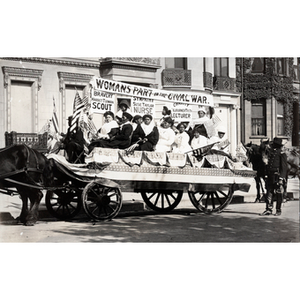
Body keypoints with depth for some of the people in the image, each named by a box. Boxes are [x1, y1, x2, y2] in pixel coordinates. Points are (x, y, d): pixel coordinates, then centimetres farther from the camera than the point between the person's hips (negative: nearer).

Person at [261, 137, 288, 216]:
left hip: (278, 177, -7)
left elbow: (284, 167, -12)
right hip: (270, 176, 7)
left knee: (278, 194, 2)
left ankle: (278, 210, 11)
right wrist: (267, 175, 16)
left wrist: (281, 178, -18)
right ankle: (268, 210, 7)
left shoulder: (282, 154, -8)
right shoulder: (270, 153, 14)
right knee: (269, 193, 4)